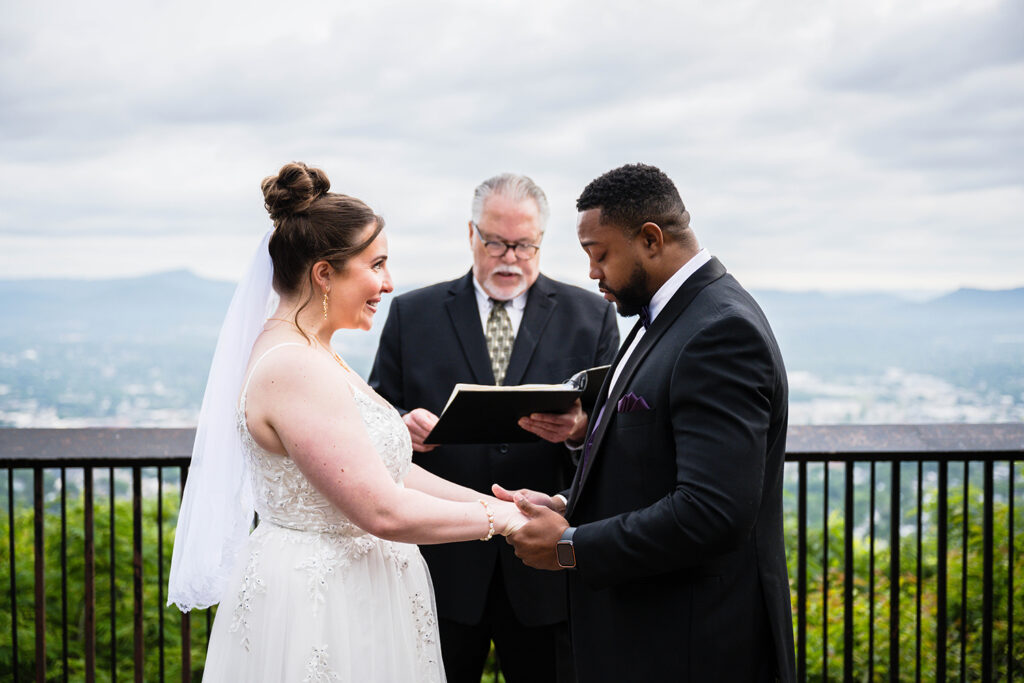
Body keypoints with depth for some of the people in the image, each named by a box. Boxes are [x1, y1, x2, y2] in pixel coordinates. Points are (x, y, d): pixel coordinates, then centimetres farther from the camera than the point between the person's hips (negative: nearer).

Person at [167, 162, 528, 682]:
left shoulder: (304, 353, 9)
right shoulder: (297, 370, -22)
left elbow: (384, 466, 9)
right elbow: (385, 511, -24)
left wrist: (493, 500, 3)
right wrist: (500, 518, -13)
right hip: (318, 605, -10)